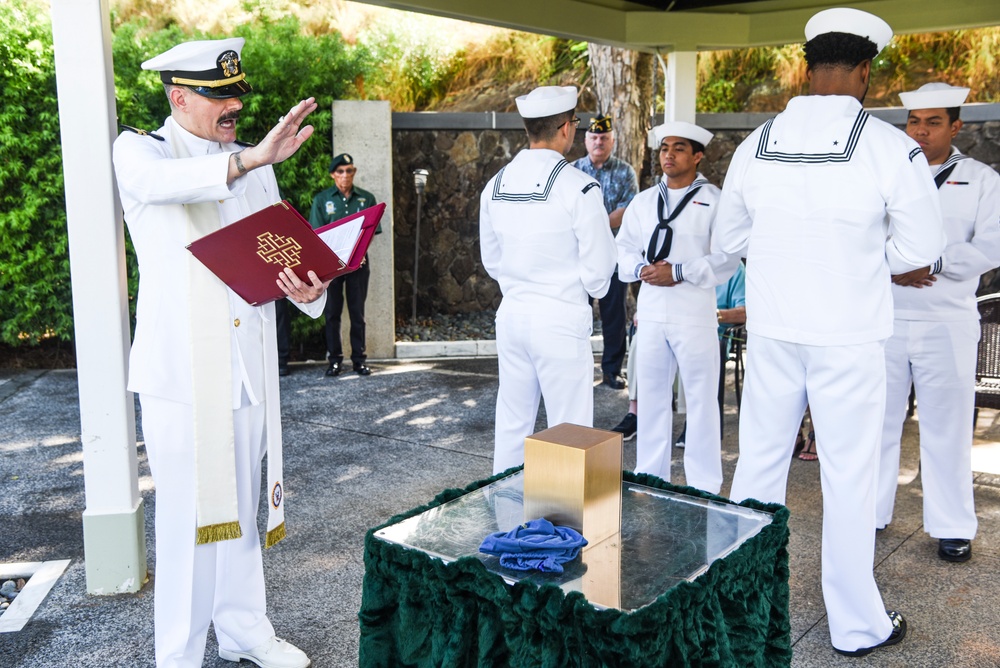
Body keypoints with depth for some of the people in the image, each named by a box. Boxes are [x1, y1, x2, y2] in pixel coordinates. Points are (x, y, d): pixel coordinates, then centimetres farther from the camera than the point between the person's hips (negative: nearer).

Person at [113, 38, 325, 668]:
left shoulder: (253, 164, 14)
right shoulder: (140, 149, -1)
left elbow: (279, 254, 9)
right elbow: (161, 180, -27)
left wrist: (308, 288, -13)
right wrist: (249, 158, -42)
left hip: (248, 365, 5)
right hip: (181, 369, -5)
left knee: (242, 505, 15)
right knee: (189, 515, -2)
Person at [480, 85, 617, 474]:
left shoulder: (496, 185, 5)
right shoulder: (578, 187, -13)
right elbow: (598, 266, -10)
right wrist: (592, 292, 10)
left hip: (511, 313, 6)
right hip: (561, 318, -6)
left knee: (511, 424, 16)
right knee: (568, 430, 3)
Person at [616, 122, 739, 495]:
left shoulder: (713, 201, -4)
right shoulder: (643, 201, 13)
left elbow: (727, 259, -12)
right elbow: (623, 250, 13)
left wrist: (678, 273, -17)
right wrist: (641, 269, -8)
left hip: (695, 315, -5)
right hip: (650, 313, 5)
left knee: (701, 399, 3)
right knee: (651, 397, 11)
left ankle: (704, 487, 14)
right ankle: (650, 477, 24)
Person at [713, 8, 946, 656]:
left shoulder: (757, 143, -1)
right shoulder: (890, 147, -12)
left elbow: (731, 235, 10)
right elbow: (920, 248, -4)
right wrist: (858, 253, 10)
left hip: (772, 328, 4)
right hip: (848, 335, -3)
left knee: (759, 462, 15)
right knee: (849, 476, 7)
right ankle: (857, 625, 23)